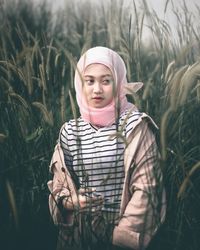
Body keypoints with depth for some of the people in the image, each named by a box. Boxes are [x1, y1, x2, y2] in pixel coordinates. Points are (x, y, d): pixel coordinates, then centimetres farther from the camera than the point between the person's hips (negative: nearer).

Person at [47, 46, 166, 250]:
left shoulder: (135, 125, -10)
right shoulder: (69, 131, 0)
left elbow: (145, 187, -12)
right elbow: (58, 188, 5)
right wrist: (72, 201, -15)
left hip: (122, 233, -3)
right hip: (78, 233, 3)